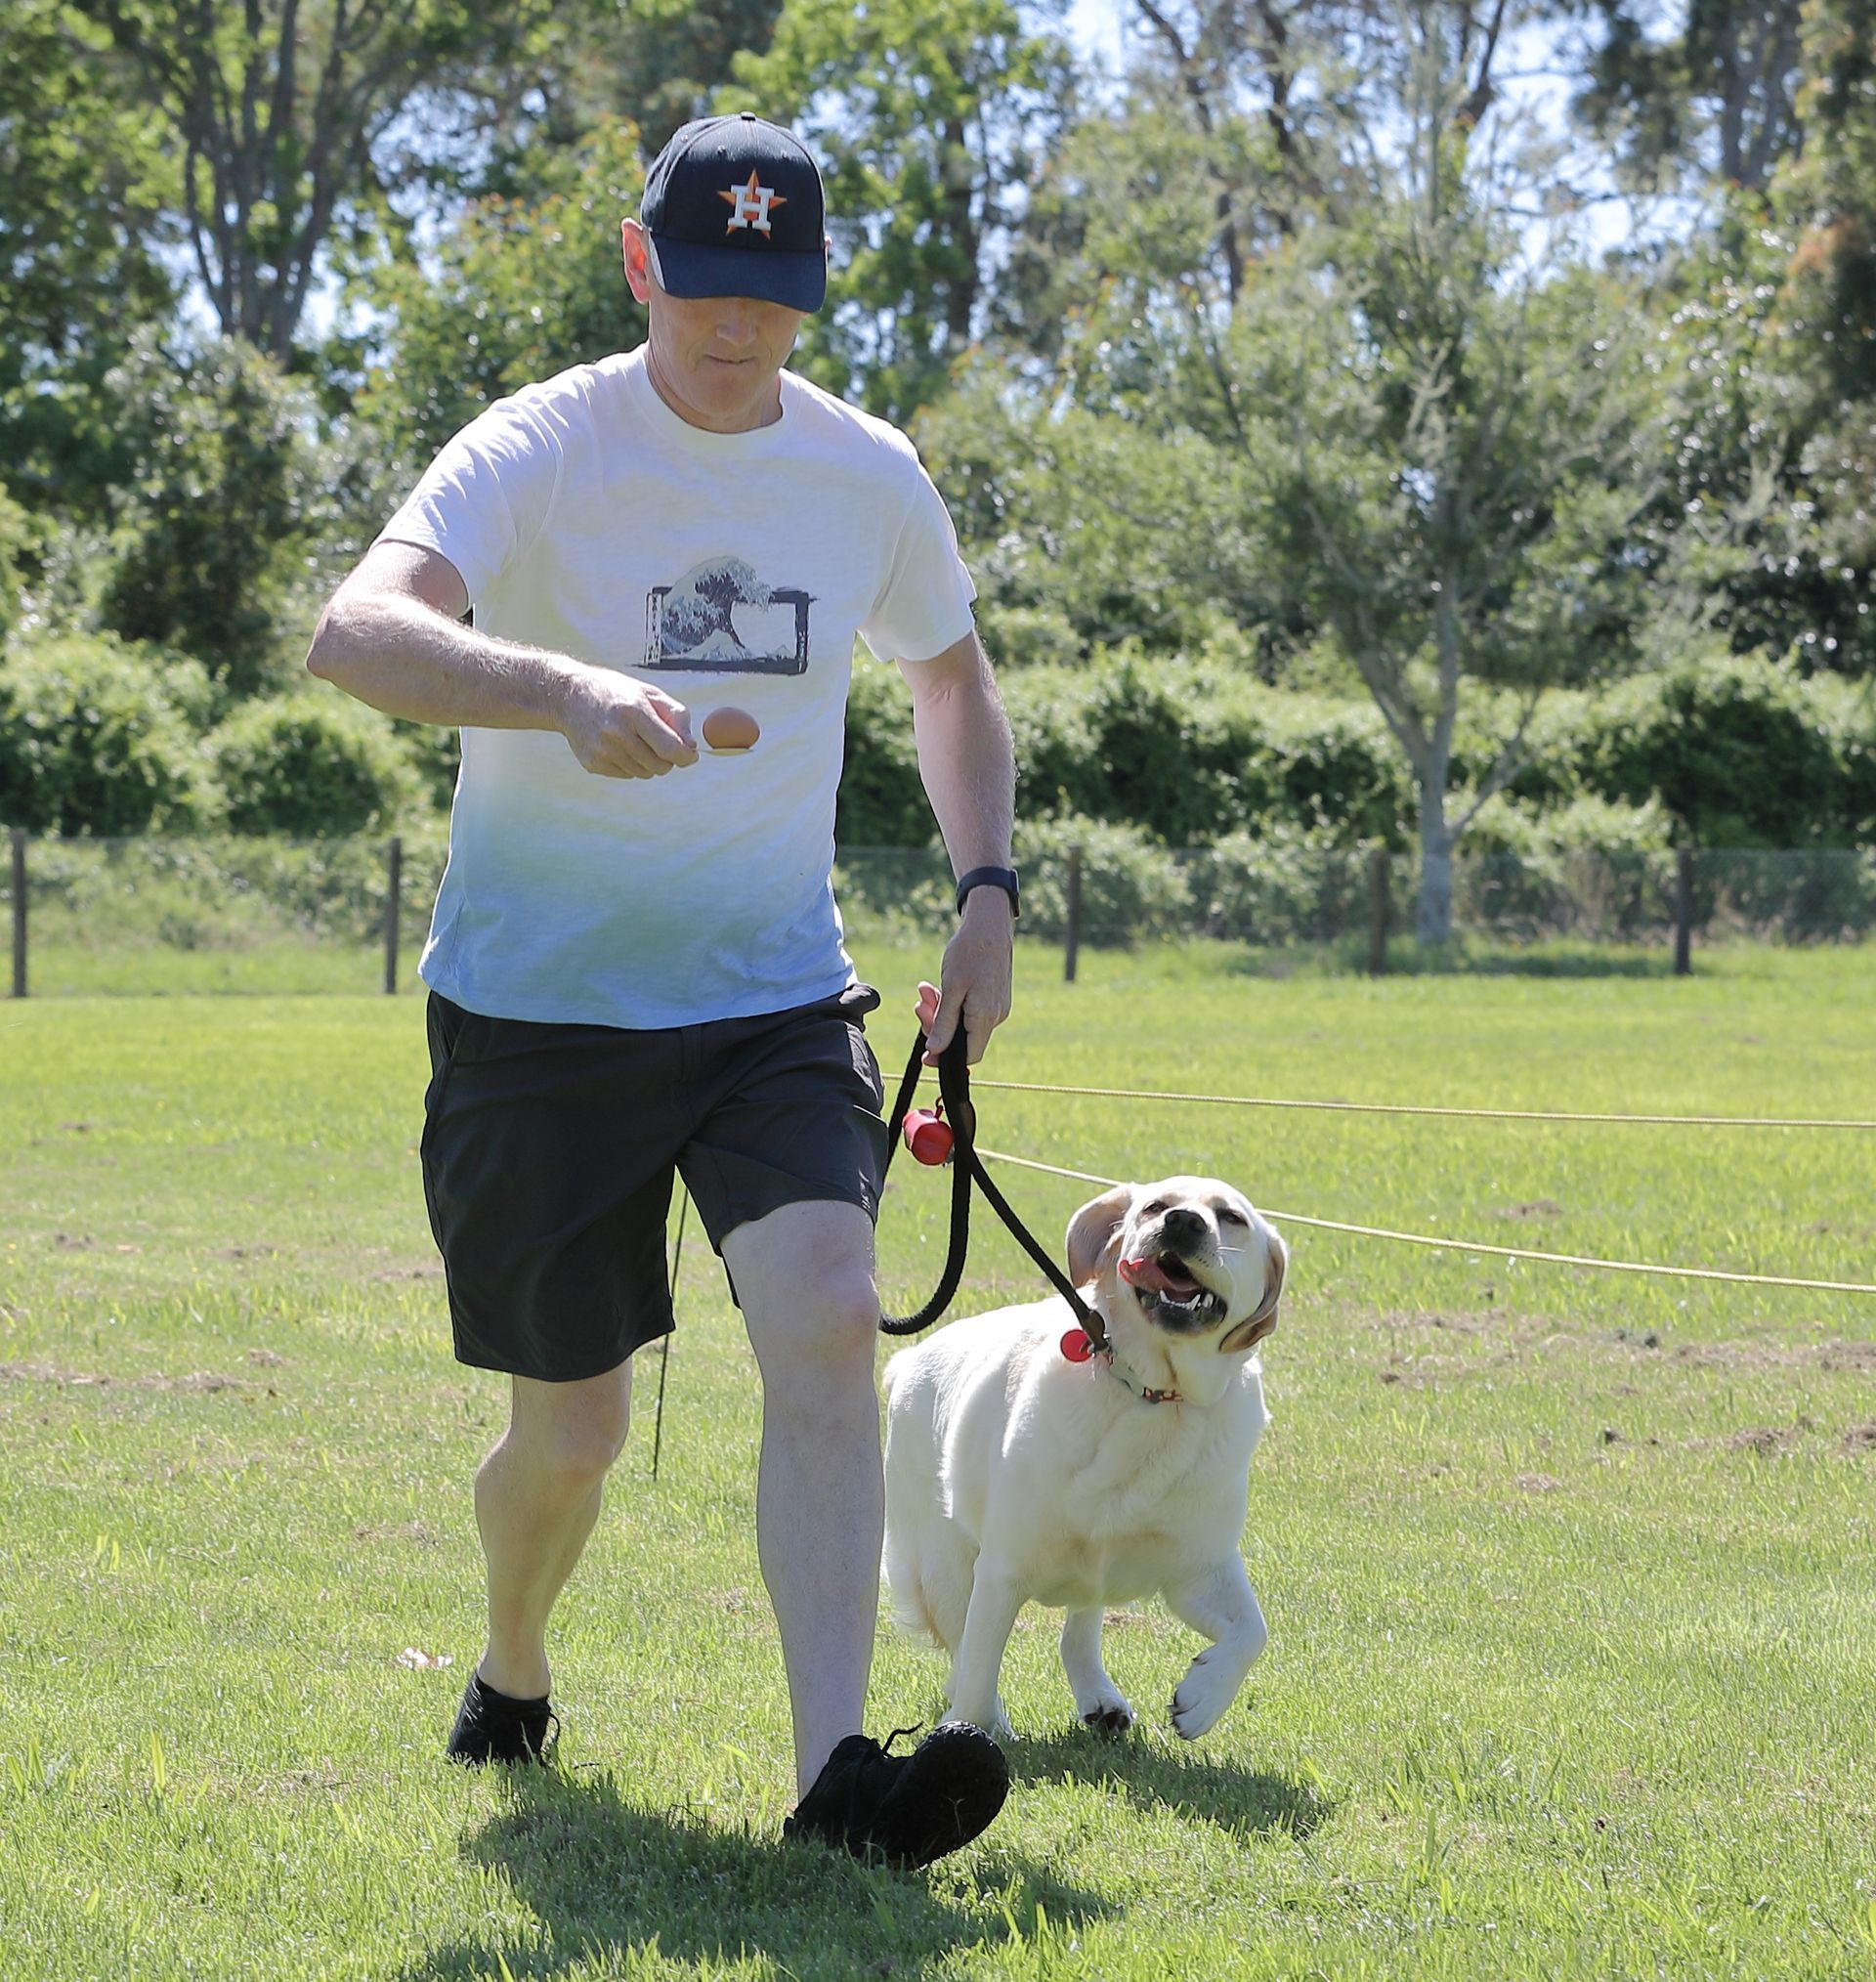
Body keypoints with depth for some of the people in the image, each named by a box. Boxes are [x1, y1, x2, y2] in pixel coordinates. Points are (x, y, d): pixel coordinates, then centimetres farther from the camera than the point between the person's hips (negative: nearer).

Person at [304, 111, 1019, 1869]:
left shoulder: (867, 475, 3)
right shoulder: (542, 450, -11)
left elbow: (951, 678, 23)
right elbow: (353, 630, -30)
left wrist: (986, 894, 8)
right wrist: (565, 692, -47)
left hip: (776, 997, 3)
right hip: (539, 1003, -3)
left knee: (827, 1321, -21)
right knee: (571, 1430, 5)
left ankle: (836, 1770, -25)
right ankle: (510, 1679, 37)